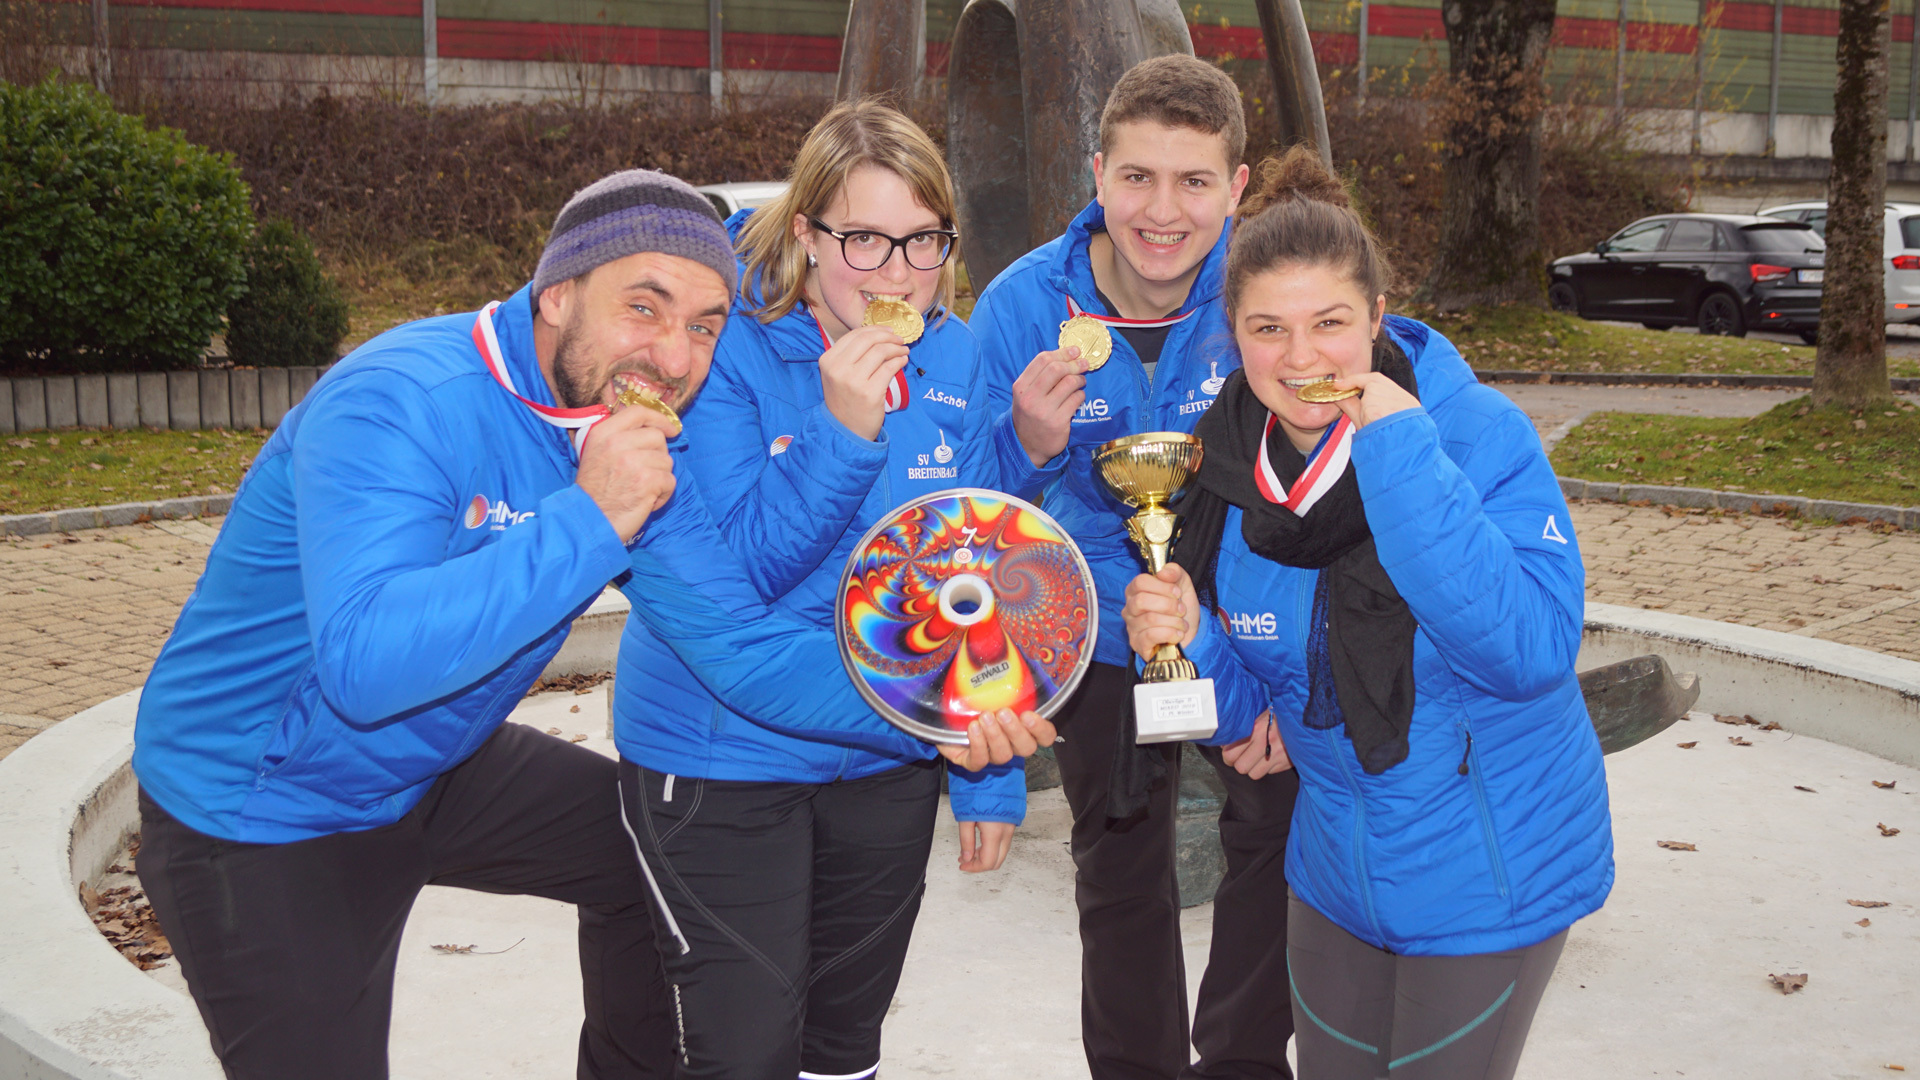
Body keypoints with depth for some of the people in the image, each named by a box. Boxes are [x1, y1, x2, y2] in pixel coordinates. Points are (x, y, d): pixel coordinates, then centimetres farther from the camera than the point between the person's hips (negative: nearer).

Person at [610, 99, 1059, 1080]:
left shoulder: (955, 360, -2)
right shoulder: (722, 347, -16)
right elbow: (726, 575, -20)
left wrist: (992, 771, 4)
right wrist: (842, 430, -31)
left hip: (887, 756, 5)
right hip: (721, 757, -4)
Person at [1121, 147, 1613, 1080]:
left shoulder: (1480, 434, -19)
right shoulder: (1226, 466, -6)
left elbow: (1533, 651, -33)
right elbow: (1246, 708, 3)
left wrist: (1401, 447, -33)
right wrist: (1189, 642, -21)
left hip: (1492, 871, -4)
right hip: (1338, 869, 5)